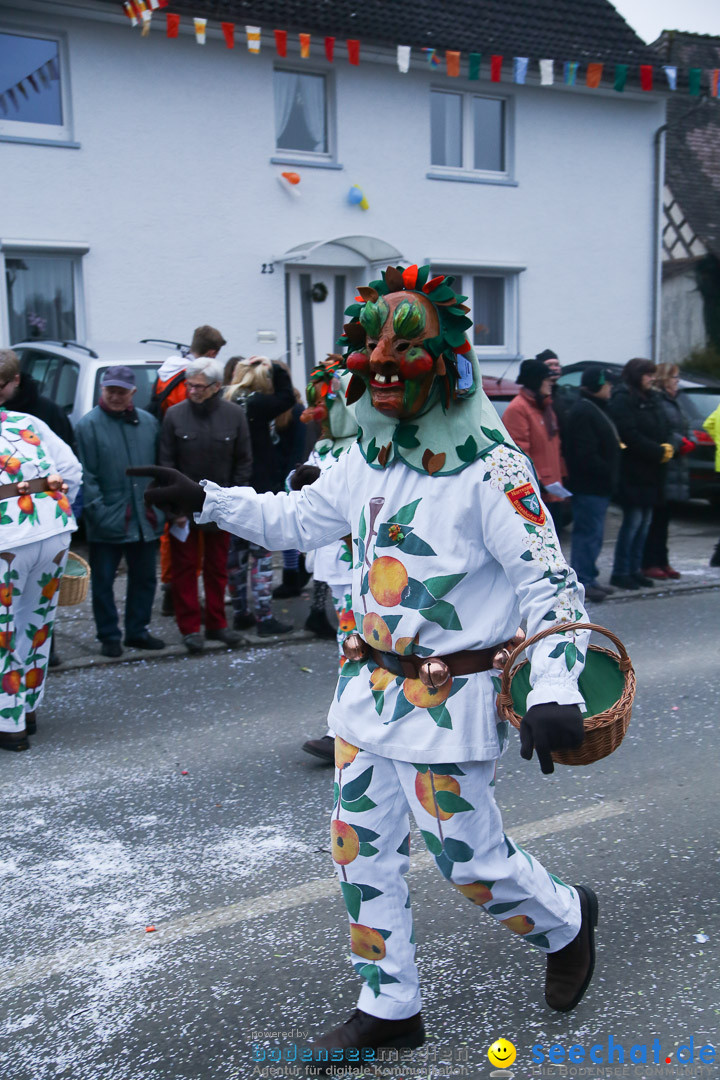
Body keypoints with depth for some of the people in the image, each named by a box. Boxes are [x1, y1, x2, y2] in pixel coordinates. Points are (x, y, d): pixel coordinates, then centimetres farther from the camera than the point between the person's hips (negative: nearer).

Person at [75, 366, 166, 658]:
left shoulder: (148, 422, 6)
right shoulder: (88, 425, -6)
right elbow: (86, 475, -8)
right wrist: (96, 510, -14)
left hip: (145, 520, 4)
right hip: (107, 522, -4)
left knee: (144, 578, 13)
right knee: (103, 581, 5)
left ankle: (138, 631, 27)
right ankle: (109, 636, 18)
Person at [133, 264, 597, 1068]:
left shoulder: (489, 467, -17)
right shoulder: (368, 457, 5)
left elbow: (551, 583, -19)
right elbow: (297, 519, 19)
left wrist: (554, 690, -32)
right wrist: (204, 500, 12)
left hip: (451, 698, -7)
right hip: (368, 687, 7)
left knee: (468, 858, 4)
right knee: (361, 847, 12)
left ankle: (566, 920, 37)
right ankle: (389, 1008, 32)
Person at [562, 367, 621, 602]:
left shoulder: (596, 410, 18)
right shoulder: (582, 413, -17)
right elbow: (586, 455, -23)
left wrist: (610, 477, 14)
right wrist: (608, 474, -17)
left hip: (597, 486, 11)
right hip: (589, 487, -11)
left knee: (593, 533, 14)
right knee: (589, 533, -7)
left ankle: (588, 579, 22)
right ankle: (582, 583, -1)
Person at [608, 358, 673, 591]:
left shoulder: (652, 398, 16)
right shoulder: (622, 399, -10)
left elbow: (664, 430, 17)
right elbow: (630, 436, -18)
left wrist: (667, 448, -3)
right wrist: (658, 452, -15)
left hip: (652, 471, 8)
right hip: (632, 471, -8)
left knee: (645, 522, 9)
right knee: (633, 521, -6)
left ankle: (635, 569, 16)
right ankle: (620, 573, 1)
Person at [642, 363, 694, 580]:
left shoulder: (672, 402, 22)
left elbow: (684, 431, 24)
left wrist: (688, 442, 4)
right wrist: (680, 442, -14)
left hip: (674, 471, 10)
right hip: (661, 467, -10)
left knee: (663, 517, 13)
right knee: (656, 517, -7)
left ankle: (661, 562, 18)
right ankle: (650, 563, -2)